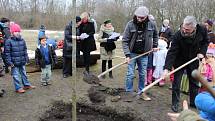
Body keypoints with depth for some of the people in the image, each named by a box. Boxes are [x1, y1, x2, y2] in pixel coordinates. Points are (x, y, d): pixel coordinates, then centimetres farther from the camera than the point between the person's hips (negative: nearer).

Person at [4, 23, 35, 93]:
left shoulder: (22, 40, 6)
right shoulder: (9, 41, -10)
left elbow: (25, 50, 14)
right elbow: (7, 52, -9)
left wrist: (26, 58, 13)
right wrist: (9, 62, -11)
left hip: (22, 62, 5)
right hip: (14, 63, -5)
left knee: (23, 73, 18)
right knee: (16, 75, 3)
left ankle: (26, 85, 31)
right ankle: (18, 88, 12)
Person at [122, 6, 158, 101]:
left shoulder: (151, 25, -5)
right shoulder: (130, 24, -13)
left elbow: (155, 35, 17)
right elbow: (125, 40, -12)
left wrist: (155, 45, 11)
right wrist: (127, 55, -18)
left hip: (144, 54, 3)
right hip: (132, 53, -3)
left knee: (143, 74, 12)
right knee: (130, 74, 1)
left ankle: (141, 92, 26)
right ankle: (129, 93, 15)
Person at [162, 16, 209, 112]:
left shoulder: (202, 30, -20)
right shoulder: (178, 35, -29)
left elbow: (205, 42, 4)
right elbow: (172, 52, -31)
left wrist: (202, 52, -13)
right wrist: (167, 68, -39)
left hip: (193, 61, 3)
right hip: (180, 61, -3)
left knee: (194, 82, 12)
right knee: (176, 82, -3)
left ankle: (193, 102, 29)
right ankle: (175, 103, 12)